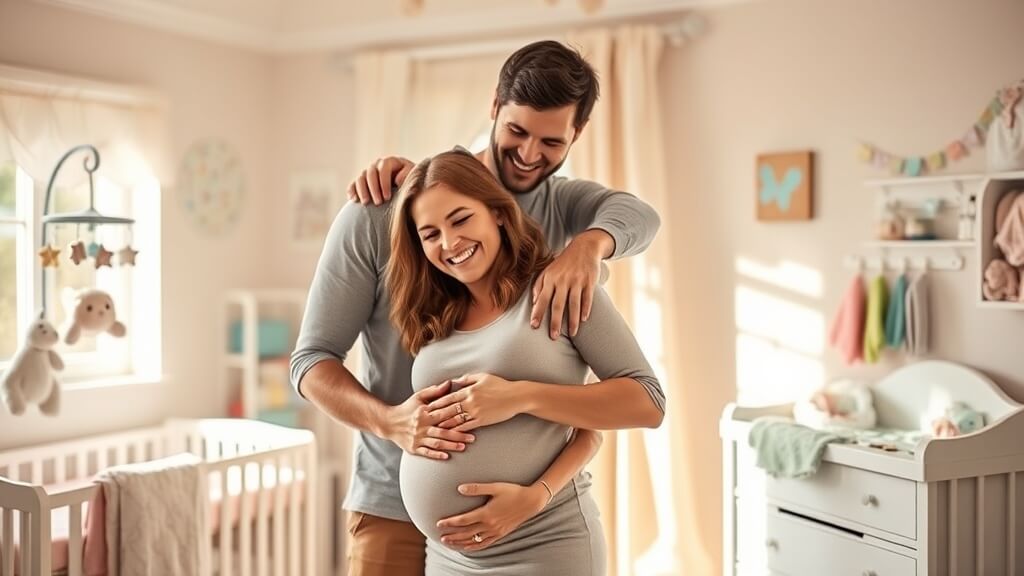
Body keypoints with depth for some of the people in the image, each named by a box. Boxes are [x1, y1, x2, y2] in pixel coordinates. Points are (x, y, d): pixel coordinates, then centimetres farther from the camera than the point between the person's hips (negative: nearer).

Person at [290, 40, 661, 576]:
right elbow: (312, 359, -8)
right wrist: (388, 421, -27)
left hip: (515, 509, 3)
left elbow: (639, 216, -21)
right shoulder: (379, 213, -9)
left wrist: (589, 243, -43)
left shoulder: (563, 204, 0)